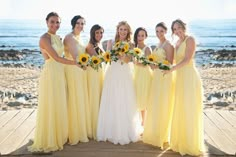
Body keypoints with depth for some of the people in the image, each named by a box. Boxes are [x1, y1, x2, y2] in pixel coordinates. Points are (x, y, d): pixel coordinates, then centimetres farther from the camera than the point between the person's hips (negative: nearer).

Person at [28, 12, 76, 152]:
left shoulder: (58, 38, 13)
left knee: (60, 106, 15)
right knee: (50, 107, 0)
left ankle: (59, 135, 29)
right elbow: (56, 58, -17)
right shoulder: (44, 38, -12)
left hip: (60, 73, 8)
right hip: (50, 74, -8)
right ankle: (48, 140, 14)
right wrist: (75, 63, -13)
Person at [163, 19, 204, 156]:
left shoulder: (190, 39, -8)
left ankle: (191, 144, 12)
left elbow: (187, 60, -16)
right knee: (181, 110, 12)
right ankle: (182, 141, 25)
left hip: (190, 77, -8)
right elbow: (177, 61, 13)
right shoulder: (177, 43, 16)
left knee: (190, 110, -1)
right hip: (181, 78, 8)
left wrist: (171, 70, -15)